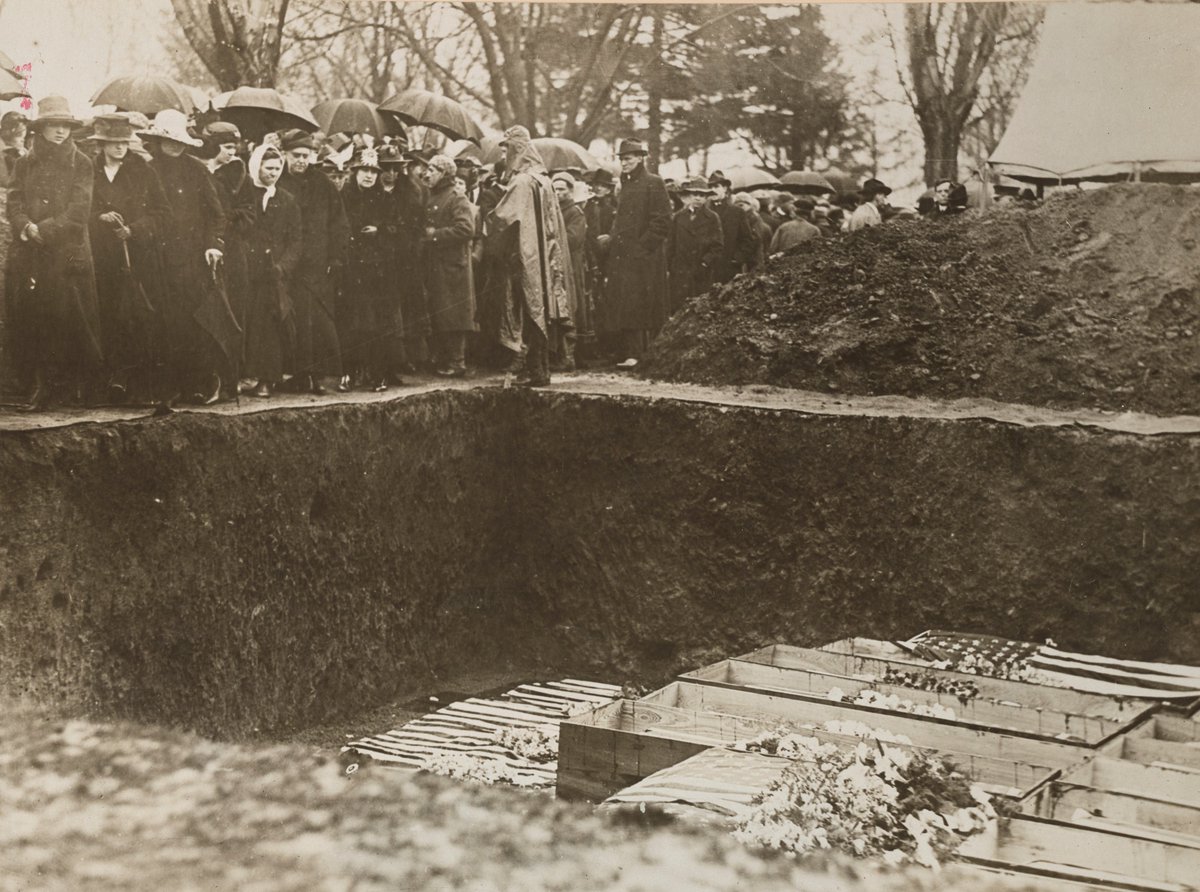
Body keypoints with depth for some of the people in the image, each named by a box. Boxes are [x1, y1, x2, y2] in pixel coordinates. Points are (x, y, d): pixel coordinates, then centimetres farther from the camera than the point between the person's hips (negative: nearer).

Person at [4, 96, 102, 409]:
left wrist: (43, 229, -14)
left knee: (68, 318, -4)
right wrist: (27, 227, -15)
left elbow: (79, 211, -6)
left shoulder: (81, 164, 3)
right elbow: (14, 204, 4)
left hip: (68, 254, -2)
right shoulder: (24, 163, 11)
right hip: (28, 255, 3)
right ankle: (41, 383, 6)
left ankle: (74, 383, 5)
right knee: (31, 319, -1)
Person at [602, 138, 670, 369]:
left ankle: (636, 354, -9)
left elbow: (662, 222, -11)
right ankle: (631, 354, 4)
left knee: (636, 305, -10)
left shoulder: (653, 184, -5)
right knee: (622, 306, 2)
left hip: (643, 257, -7)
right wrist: (613, 240, 15)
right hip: (622, 257, 8)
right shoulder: (625, 185, 19)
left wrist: (643, 246, -15)